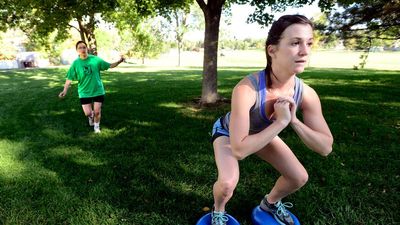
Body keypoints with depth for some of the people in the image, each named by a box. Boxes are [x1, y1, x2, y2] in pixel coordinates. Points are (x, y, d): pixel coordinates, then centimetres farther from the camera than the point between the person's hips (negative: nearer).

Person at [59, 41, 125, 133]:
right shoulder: (75, 63, -7)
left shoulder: (95, 59, -6)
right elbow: (69, 78, -4)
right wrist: (65, 90, -15)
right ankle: (91, 116, 36)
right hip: (84, 92, 0)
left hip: (98, 90, 0)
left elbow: (109, 65, 0)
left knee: (97, 112, 2)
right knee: (88, 113, -3)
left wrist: (119, 61, -15)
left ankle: (96, 126, 32)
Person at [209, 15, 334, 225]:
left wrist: (294, 121, -34)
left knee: (300, 178, 3)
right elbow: (238, 150, -43)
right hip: (228, 132, -4)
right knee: (227, 184, -27)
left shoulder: (306, 94, -26)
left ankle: (270, 202, 36)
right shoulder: (246, 89, -42)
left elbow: (326, 147, -19)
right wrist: (281, 122, -41)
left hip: (263, 132, 5)